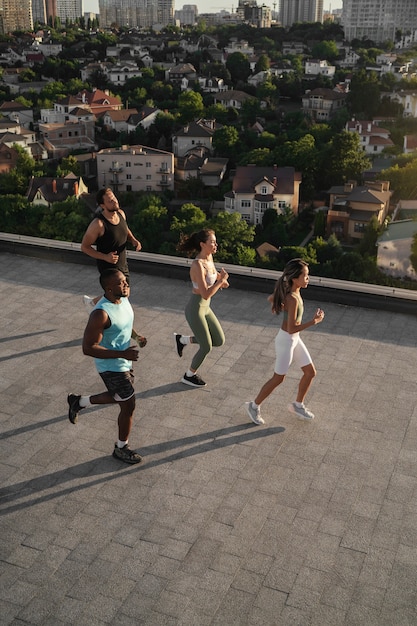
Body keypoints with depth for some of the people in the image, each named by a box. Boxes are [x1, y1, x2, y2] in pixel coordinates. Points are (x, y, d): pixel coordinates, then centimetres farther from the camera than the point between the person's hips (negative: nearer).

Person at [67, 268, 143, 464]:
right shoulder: (101, 314, -32)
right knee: (128, 406, 6)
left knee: (120, 398, 26)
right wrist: (123, 354, -32)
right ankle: (121, 448, 30)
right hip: (112, 367, -9)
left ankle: (79, 402, 44)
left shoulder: (123, 298, -5)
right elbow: (88, 348, -29)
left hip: (123, 360, 9)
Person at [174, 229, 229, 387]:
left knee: (219, 341, 12)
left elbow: (213, 275, 20)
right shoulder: (197, 265, -27)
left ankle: (182, 340, 25)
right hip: (195, 310, -8)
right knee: (206, 347, 6)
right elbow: (206, 294, -30)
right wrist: (221, 280, -21)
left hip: (205, 308, 8)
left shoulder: (209, 258, 0)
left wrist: (221, 279, -2)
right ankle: (189, 376, 29)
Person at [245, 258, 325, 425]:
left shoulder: (290, 290, -4)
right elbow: (291, 329, -29)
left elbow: (271, 298, 13)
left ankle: (298, 405, 35)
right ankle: (254, 406, 27)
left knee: (310, 372, 15)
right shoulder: (292, 299, -30)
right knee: (278, 378, 8)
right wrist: (314, 321, -28)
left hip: (295, 339, 9)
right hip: (286, 341, -9)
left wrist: (282, 308, 28)